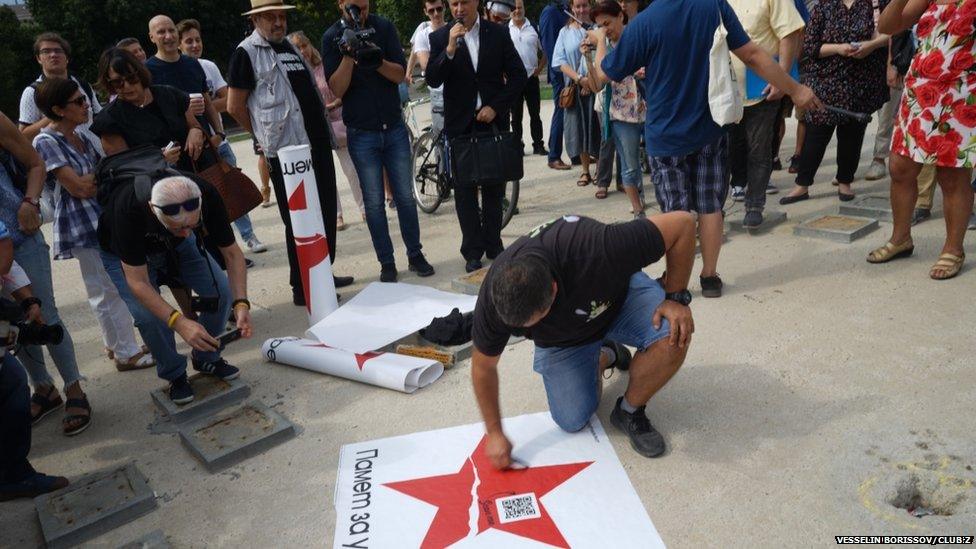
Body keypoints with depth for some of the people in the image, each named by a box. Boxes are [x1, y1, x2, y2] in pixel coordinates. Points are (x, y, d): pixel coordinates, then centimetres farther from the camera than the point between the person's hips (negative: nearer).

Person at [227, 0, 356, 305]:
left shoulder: (290, 45, 19)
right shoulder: (247, 53, -4)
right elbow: (235, 106, -5)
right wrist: (265, 136, 3)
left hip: (317, 142, 8)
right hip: (286, 150, -7)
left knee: (326, 213, 12)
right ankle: (302, 288, 9)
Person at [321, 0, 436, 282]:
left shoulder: (384, 27, -1)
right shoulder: (332, 37, -3)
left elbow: (400, 74, -6)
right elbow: (337, 89, -10)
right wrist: (348, 54, -22)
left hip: (394, 127, 1)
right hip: (361, 133, -1)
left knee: (405, 196, 5)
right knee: (374, 202, 2)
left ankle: (415, 255, 17)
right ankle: (387, 263, 12)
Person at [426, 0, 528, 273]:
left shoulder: (499, 33, 1)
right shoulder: (440, 38, -1)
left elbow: (518, 74, 1)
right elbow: (433, 80, -10)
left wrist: (496, 107, -9)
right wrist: (450, 48, -23)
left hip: (493, 120, 1)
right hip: (460, 125, -1)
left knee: (494, 187, 10)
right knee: (465, 190, 2)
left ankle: (493, 245, 23)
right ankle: (473, 251, 11)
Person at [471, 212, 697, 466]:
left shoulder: (596, 250, -45)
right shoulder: (494, 298, -32)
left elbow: (682, 223, -32)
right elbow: (483, 366, -13)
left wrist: (676, 297, -28)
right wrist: (495, 433, -8)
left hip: (619, 294, -2)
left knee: (675, 335, -31)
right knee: (572, 421, -3)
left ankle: (628, 412, -4)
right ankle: (603, 358, 26)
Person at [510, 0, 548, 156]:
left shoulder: (534, 28, 5)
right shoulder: (505, 30, 0)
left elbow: (544, 51, 11)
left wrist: (540, 68, -1)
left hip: (531, 77, 1)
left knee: (535, 114, 4)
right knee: (516, 115, 6)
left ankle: (538, 145, 9)